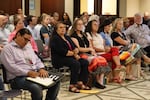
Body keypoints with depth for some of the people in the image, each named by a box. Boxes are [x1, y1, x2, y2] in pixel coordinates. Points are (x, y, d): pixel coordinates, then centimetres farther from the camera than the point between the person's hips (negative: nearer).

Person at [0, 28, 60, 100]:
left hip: (35, 74, 8)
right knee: (36, 88, -36)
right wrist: (28, 72, -21)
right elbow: (11, 67, -14)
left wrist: (41, 69, -1)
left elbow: (37, 60, 23)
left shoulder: (28, 47, 23)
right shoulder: (8, 49, -1)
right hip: (18, 77, -7)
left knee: (55, 82, -13)